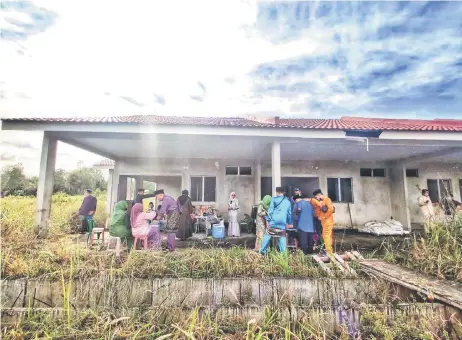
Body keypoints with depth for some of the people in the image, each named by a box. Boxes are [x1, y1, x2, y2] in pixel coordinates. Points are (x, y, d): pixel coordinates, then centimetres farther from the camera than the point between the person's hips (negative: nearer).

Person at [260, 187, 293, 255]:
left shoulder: (274, 199, 2)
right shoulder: (288, 202, 13)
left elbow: (270, 210, -4)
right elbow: (289, 213, 18)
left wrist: (268, 219, 0)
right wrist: (289, 223, 27)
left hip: (273, 222, -2)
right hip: (283, 224, 3)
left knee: (267, 236, 6)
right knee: (282, 237, 12)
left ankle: (263, 251, 6)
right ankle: (283, 253, 9)